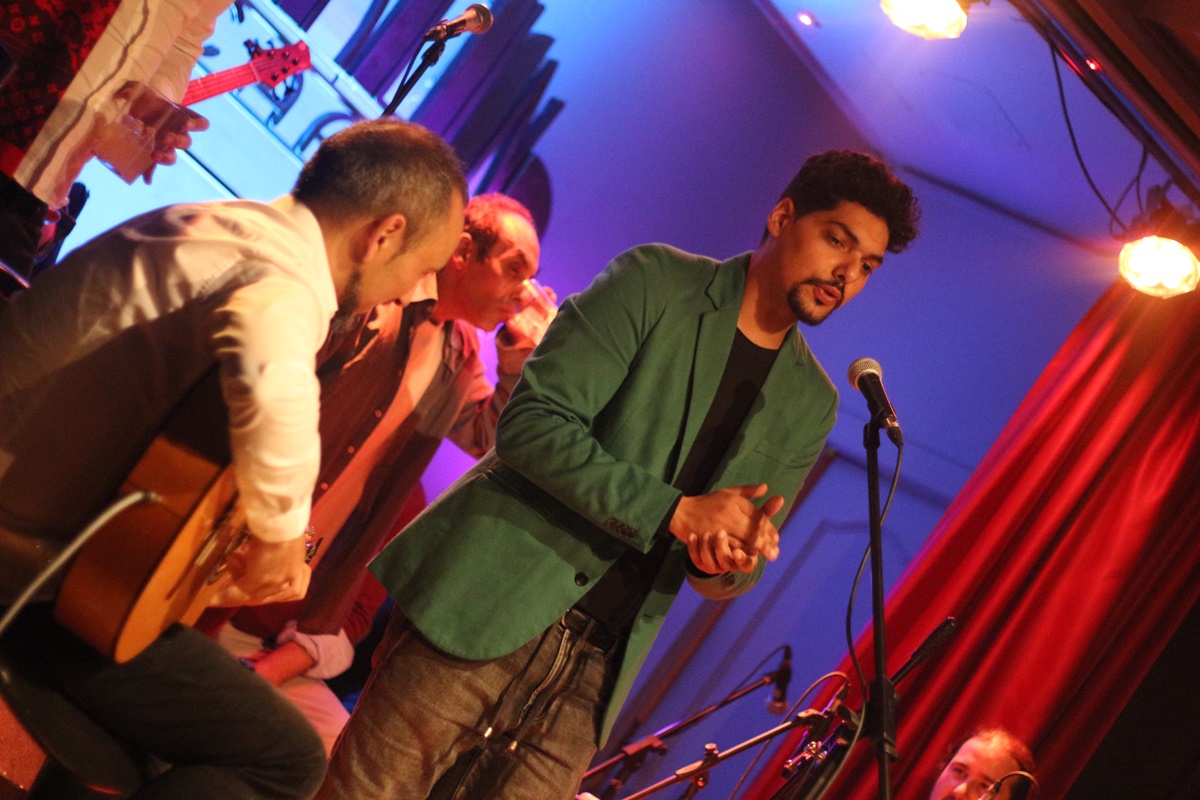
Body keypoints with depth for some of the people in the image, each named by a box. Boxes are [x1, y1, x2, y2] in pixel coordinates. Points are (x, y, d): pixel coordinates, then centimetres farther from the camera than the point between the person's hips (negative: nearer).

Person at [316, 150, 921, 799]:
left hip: (596, 671, 4)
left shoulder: (809, 404, 13)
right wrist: (675, 513, -17)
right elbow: (530, 422, -11)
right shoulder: (657, 282, -2)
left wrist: (725, 564, -9)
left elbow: (735, 575, 16)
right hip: (490, 607, -4)